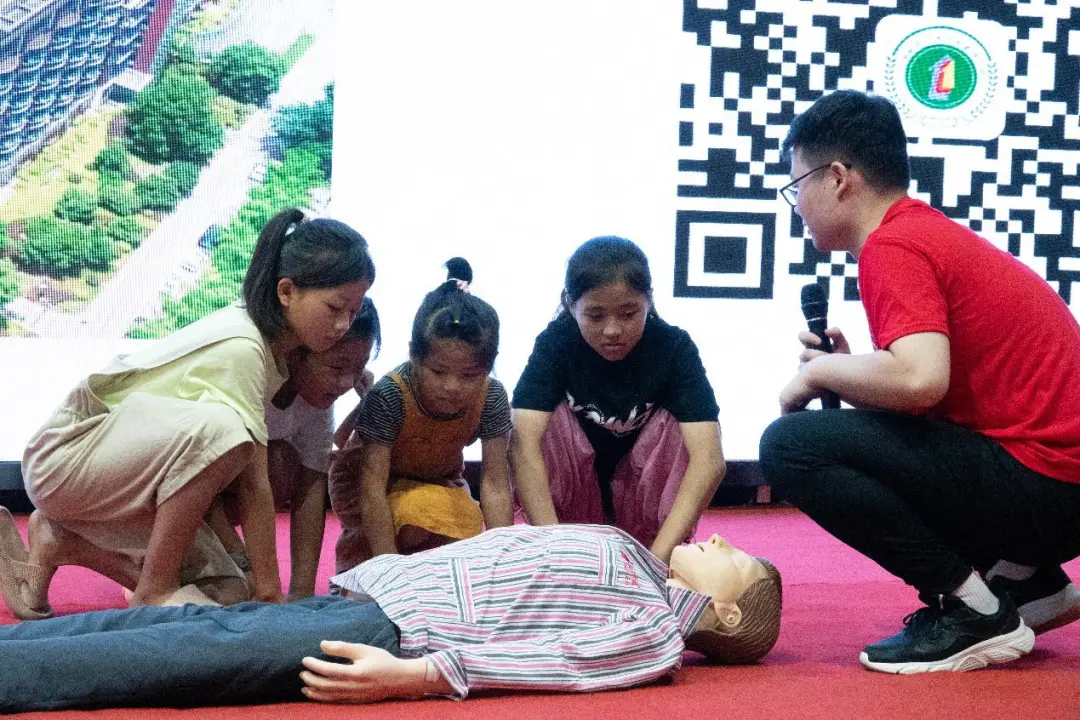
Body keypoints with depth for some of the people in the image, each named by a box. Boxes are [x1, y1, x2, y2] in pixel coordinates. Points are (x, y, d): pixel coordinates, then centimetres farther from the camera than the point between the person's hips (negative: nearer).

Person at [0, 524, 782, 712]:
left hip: (396, 631, -8)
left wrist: (414, 677, -27)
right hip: (380, 590, 8)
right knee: (174, 625, -5)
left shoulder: (656, 633, -2)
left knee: (188, 654, -21)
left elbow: (547, 661, -15)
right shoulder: (631, 559, 24)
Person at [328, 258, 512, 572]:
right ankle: (355, 557, -7)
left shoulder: (492, 398, -23)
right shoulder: (388, 397, -34)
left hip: (439, 484, 5)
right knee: (421, 513, -35)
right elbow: (373, 489, -35)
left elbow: (495, 483, -23)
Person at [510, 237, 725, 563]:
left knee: (682, 426, -27)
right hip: (571, 484, 0)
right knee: (547, 418, -27)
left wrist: (659, 554, -49)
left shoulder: (674, 347, -22)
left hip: (646, 487, 0)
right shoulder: (555, 343, -21)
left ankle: (646, 544, -15)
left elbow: (709, 459, -35)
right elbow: (524, 445, -34)